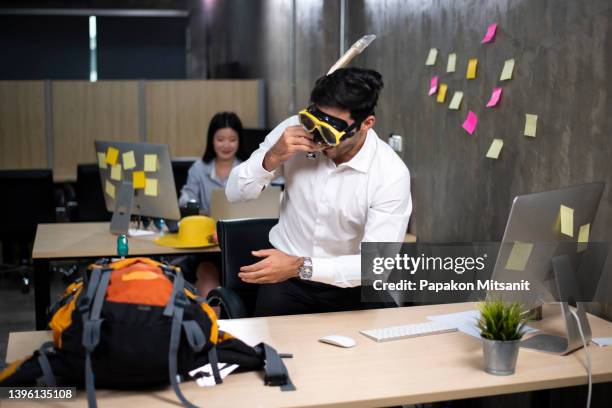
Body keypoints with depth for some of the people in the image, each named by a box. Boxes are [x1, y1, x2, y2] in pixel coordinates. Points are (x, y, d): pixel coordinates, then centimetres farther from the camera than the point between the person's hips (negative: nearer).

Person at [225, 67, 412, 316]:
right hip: (284, 277, 1)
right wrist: (272, 158, -23)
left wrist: (301, 267, -33)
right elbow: (234, 193, -5)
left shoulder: (391, 175, -19)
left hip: (346, 286, -1)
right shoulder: (294, 129, -11)